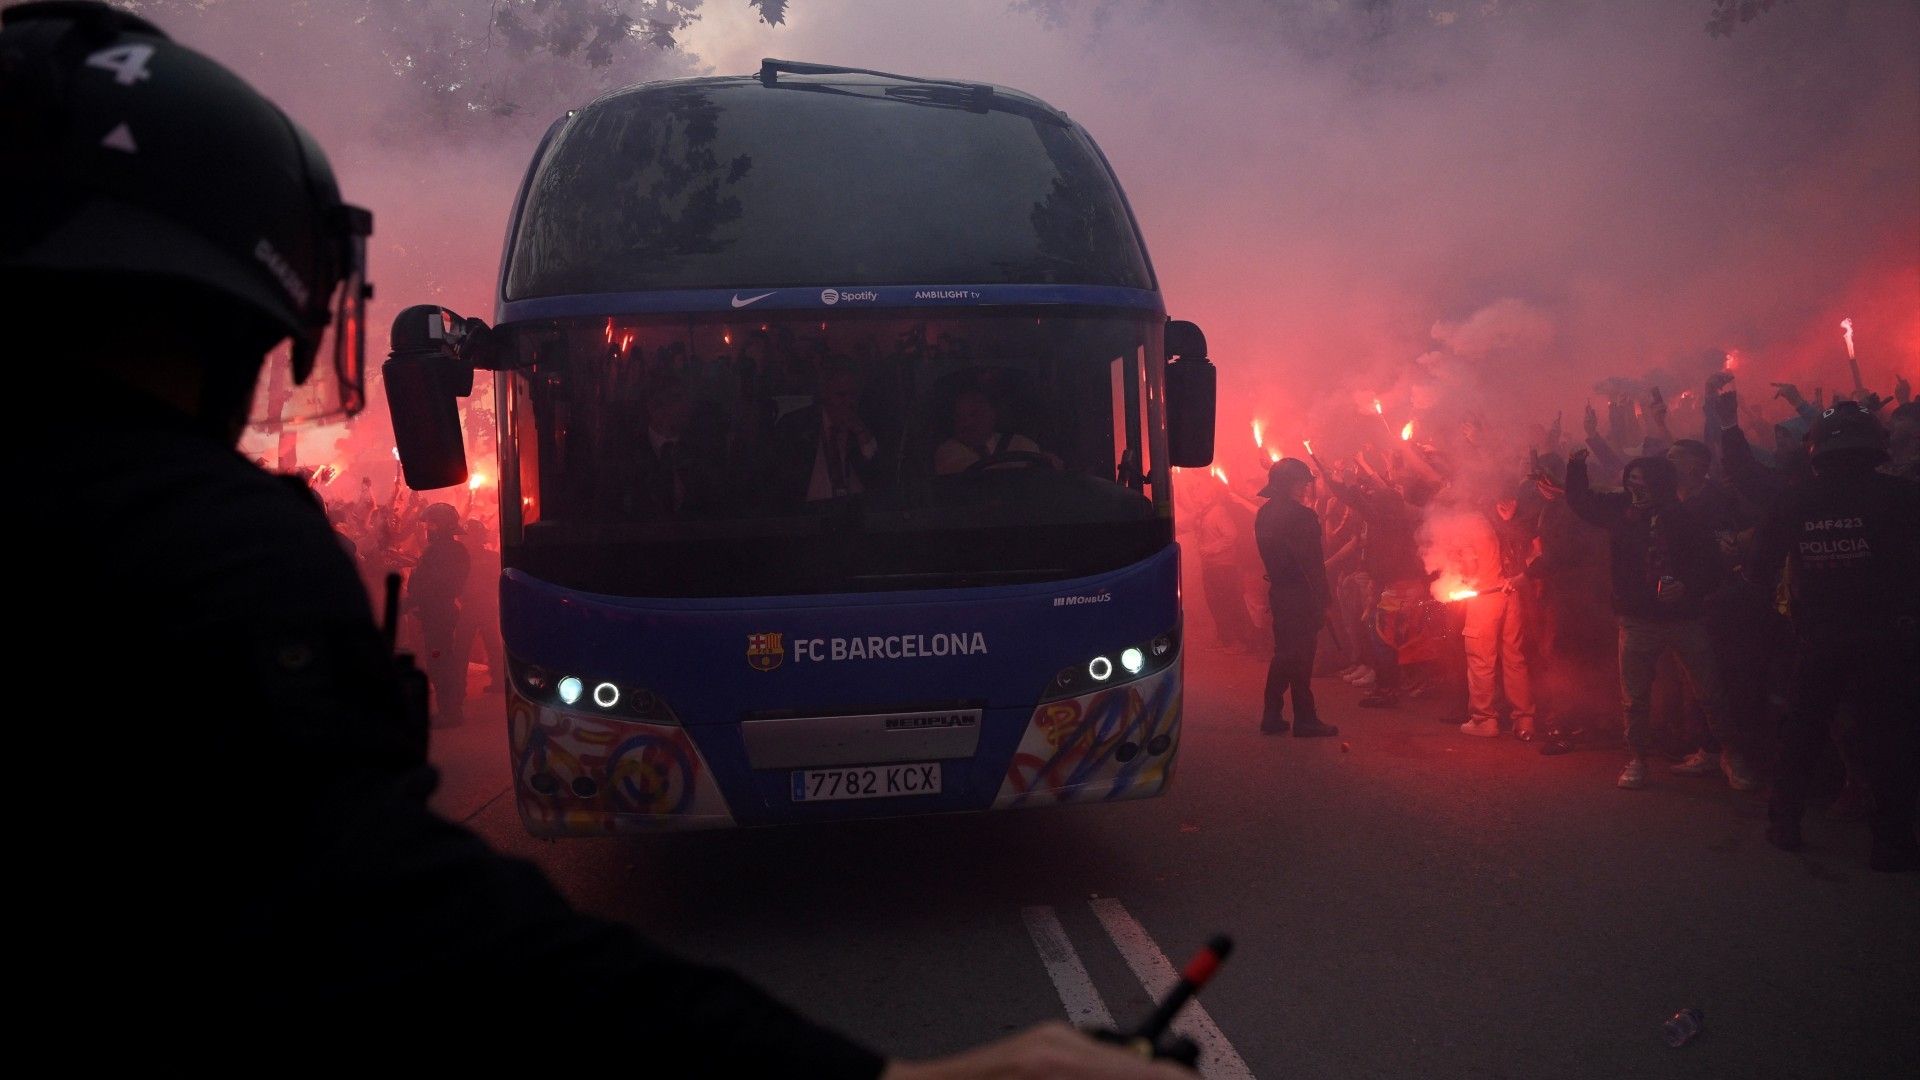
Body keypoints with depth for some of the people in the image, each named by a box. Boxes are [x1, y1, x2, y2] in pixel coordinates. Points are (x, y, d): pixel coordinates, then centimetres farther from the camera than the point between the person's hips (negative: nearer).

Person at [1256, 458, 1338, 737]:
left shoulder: (1264, 515, 7)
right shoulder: (1303, 516, -17)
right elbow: (1314, 564, -17)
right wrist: (1324, 599, -13)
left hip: (1278, 591, 8)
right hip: (1301, 596, -8)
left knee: (1283, 654, 15)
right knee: (1301, 657, -2)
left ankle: (1272, 717, 17)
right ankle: (1305, 719, 4)